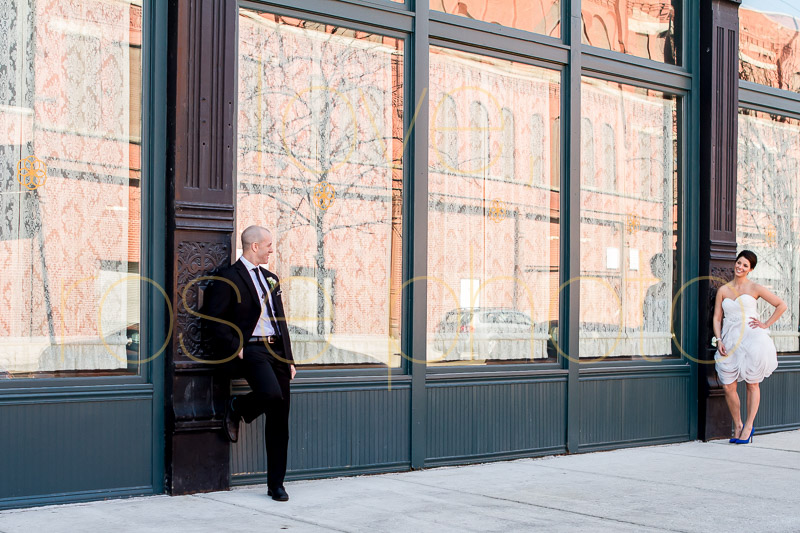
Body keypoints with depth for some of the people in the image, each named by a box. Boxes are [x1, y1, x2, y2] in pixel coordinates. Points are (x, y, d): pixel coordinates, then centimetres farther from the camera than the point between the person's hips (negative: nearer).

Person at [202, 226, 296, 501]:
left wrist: (289, 359, 18)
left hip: (276, 349, 7)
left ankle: (276, 484, 12)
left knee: (280, 419, 4)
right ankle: (236, 408, 2)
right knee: (271, 394, -33)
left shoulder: (270, 278, 21)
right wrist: (237, 348, -15)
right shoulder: (228, 279, -3)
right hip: (251, 349, -7)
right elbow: (214, 322, -8)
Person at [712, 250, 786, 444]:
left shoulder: (754, 288, 2)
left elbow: (781, 305, 5)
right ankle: (737, 425, 15)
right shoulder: (723, 290, 11)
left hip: (751, 339, -3)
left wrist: (766, 325, 0)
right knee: (728, 386, -2)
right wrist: (719, 340, -1)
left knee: (752, 384, 1)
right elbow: (717, 317, 11)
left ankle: (748, 426, 11)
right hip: (730, 341, 3)